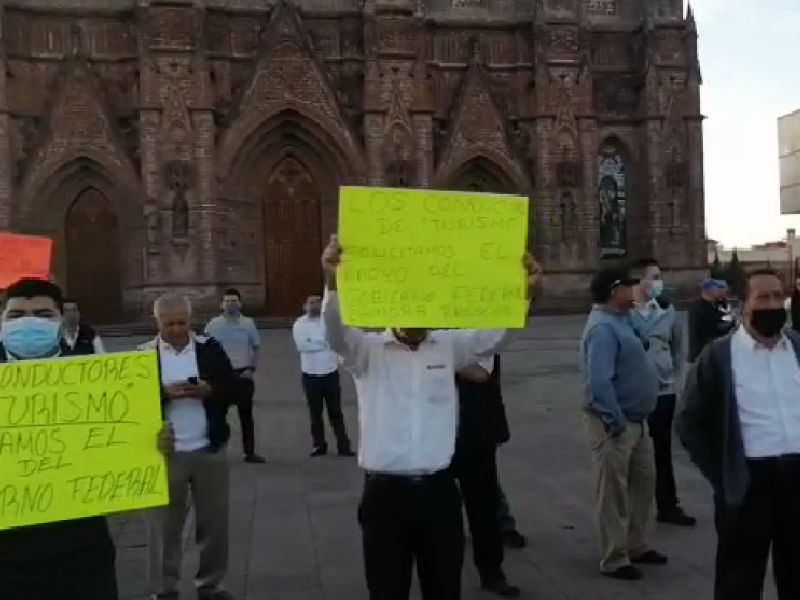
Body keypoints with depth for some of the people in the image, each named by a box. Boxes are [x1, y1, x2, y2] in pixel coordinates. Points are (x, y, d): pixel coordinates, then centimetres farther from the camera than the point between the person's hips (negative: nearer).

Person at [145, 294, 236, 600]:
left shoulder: (210, 348, 3)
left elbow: (233, 388, 1)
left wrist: (209, 390, -17)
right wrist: (163, 393, -22)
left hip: (209, 450, 2)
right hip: (165, 453, -1)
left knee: (214, 521, 11)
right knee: (166, 524, 7)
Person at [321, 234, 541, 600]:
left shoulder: (449, 346, 8)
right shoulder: (367, 350, -1)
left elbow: (493, 332, -1)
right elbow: (335, 332, -19)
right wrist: (333, 283, -40)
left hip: (439, 490, 3)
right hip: (385, 492, -2)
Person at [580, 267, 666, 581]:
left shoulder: (619, 320, 10)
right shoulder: (603, 328, -21)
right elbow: (599, 381, -29)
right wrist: (615, 422, -25)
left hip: (636, 420, 10)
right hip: (616, 423, -10)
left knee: (643, 481, 20)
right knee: (613, 493, 2)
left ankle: (636, 546, 36)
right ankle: (614, 560, 16)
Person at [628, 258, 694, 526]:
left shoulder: (667, 310, 3)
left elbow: (679, 347, 11)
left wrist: (677, 379, 5)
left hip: (664, 391, 4)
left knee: (663, 451, 16)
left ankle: (668, 506, 29)